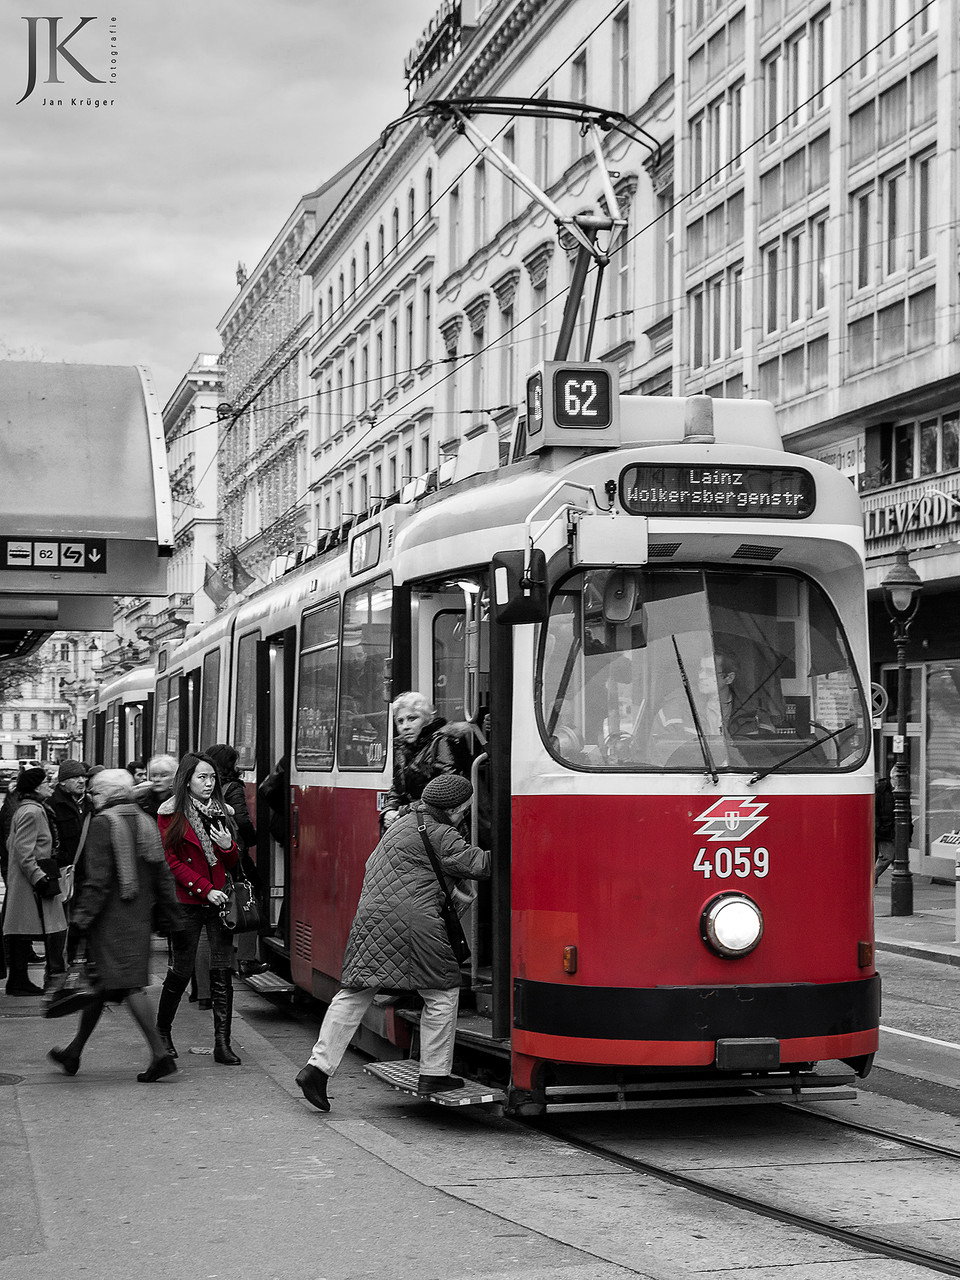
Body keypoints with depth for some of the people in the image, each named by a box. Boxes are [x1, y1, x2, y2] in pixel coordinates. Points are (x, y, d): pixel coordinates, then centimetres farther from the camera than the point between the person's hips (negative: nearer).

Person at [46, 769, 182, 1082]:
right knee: (99, 985, 16)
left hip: (111, 918, -8)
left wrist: (81, 919, -13)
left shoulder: (103, 824, -11)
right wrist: (171, 917, 17)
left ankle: (160, 1053, -14)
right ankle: (74, 1052, 25)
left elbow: (97, 880, -17)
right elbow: (163, 875, 12)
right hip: (139, 919, 8)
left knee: (129, 985, -8)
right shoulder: (145, 823, 11)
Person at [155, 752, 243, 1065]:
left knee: (223, 973, -2)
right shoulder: (171, 814, -1)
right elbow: (171, 861, -6)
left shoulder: (221, 812, 13)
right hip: (186, 902, -4)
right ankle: (162, 1031, 26)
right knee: (182, 969, 4)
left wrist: (228, 846, -7)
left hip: (219, 900, 4)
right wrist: (204, 889, -13)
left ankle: (222, 1044, -2)